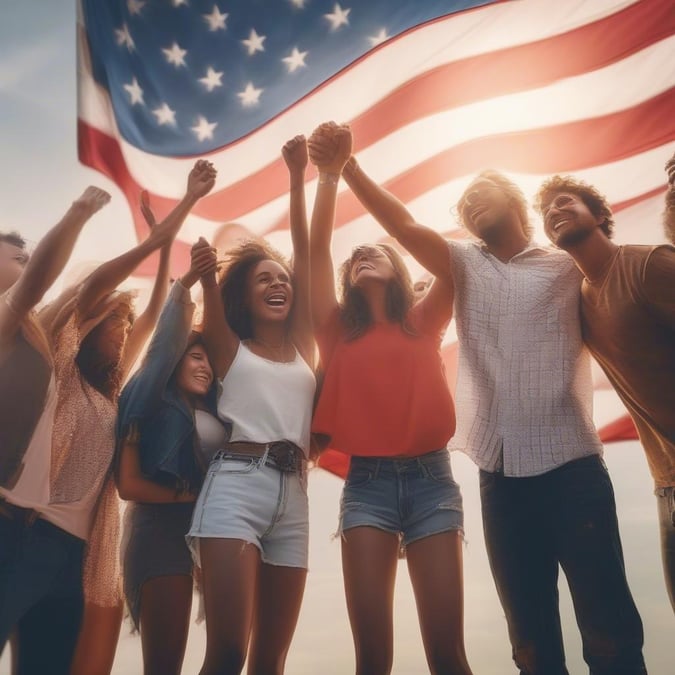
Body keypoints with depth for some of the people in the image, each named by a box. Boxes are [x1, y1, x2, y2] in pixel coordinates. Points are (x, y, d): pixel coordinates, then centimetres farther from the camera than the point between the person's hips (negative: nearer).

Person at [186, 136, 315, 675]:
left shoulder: (302, 346, 19)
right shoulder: (230, 347, 15)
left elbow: (305, 250, 14)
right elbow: (210, 290, -2)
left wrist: (299, 178, 12)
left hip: (292, 493, 4)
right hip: (236, 484, -3)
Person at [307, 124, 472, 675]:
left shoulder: (425, 321, 12)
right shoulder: (339, 329, 13)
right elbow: (317, 247, 4)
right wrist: (329, 173, -3)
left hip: (431, 479, 0)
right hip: (367, 483, 1)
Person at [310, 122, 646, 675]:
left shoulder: (568, 265, 8)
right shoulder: (466, 266, 13)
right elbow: (404, 225, 2)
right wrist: (347, 168, -7)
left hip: (572, 467, -3)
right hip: (501, 474, 3)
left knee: (608, 625, 1)